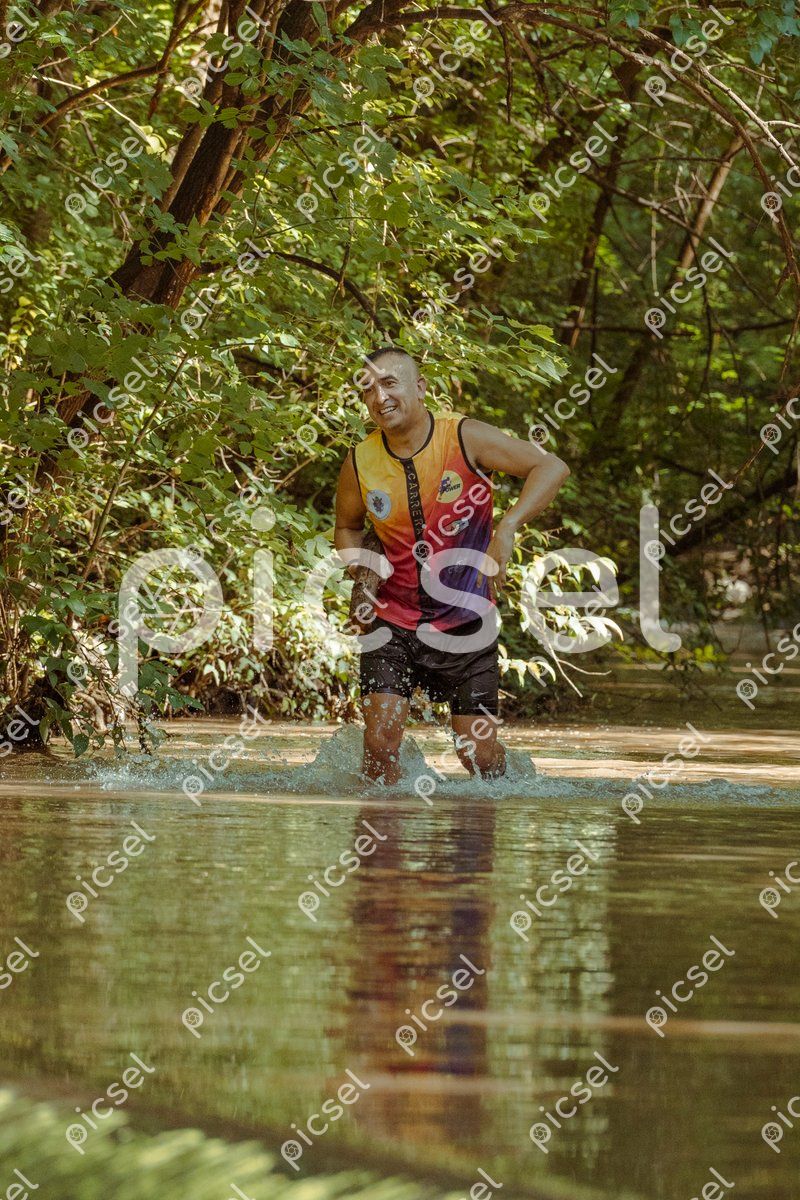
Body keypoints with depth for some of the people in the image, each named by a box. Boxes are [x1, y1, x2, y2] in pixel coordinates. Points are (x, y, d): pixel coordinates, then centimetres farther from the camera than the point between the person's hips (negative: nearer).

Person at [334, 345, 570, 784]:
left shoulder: (466, 438, -12)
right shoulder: (360, 464, -4)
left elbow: (552, 467, -12)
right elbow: (347, 525, 16)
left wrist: (507, 527, -26)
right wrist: (357, 560, -7)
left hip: (466, 621, -1)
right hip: (392, 621, 1)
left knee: (479, 752, 2)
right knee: (379, 743, -13)